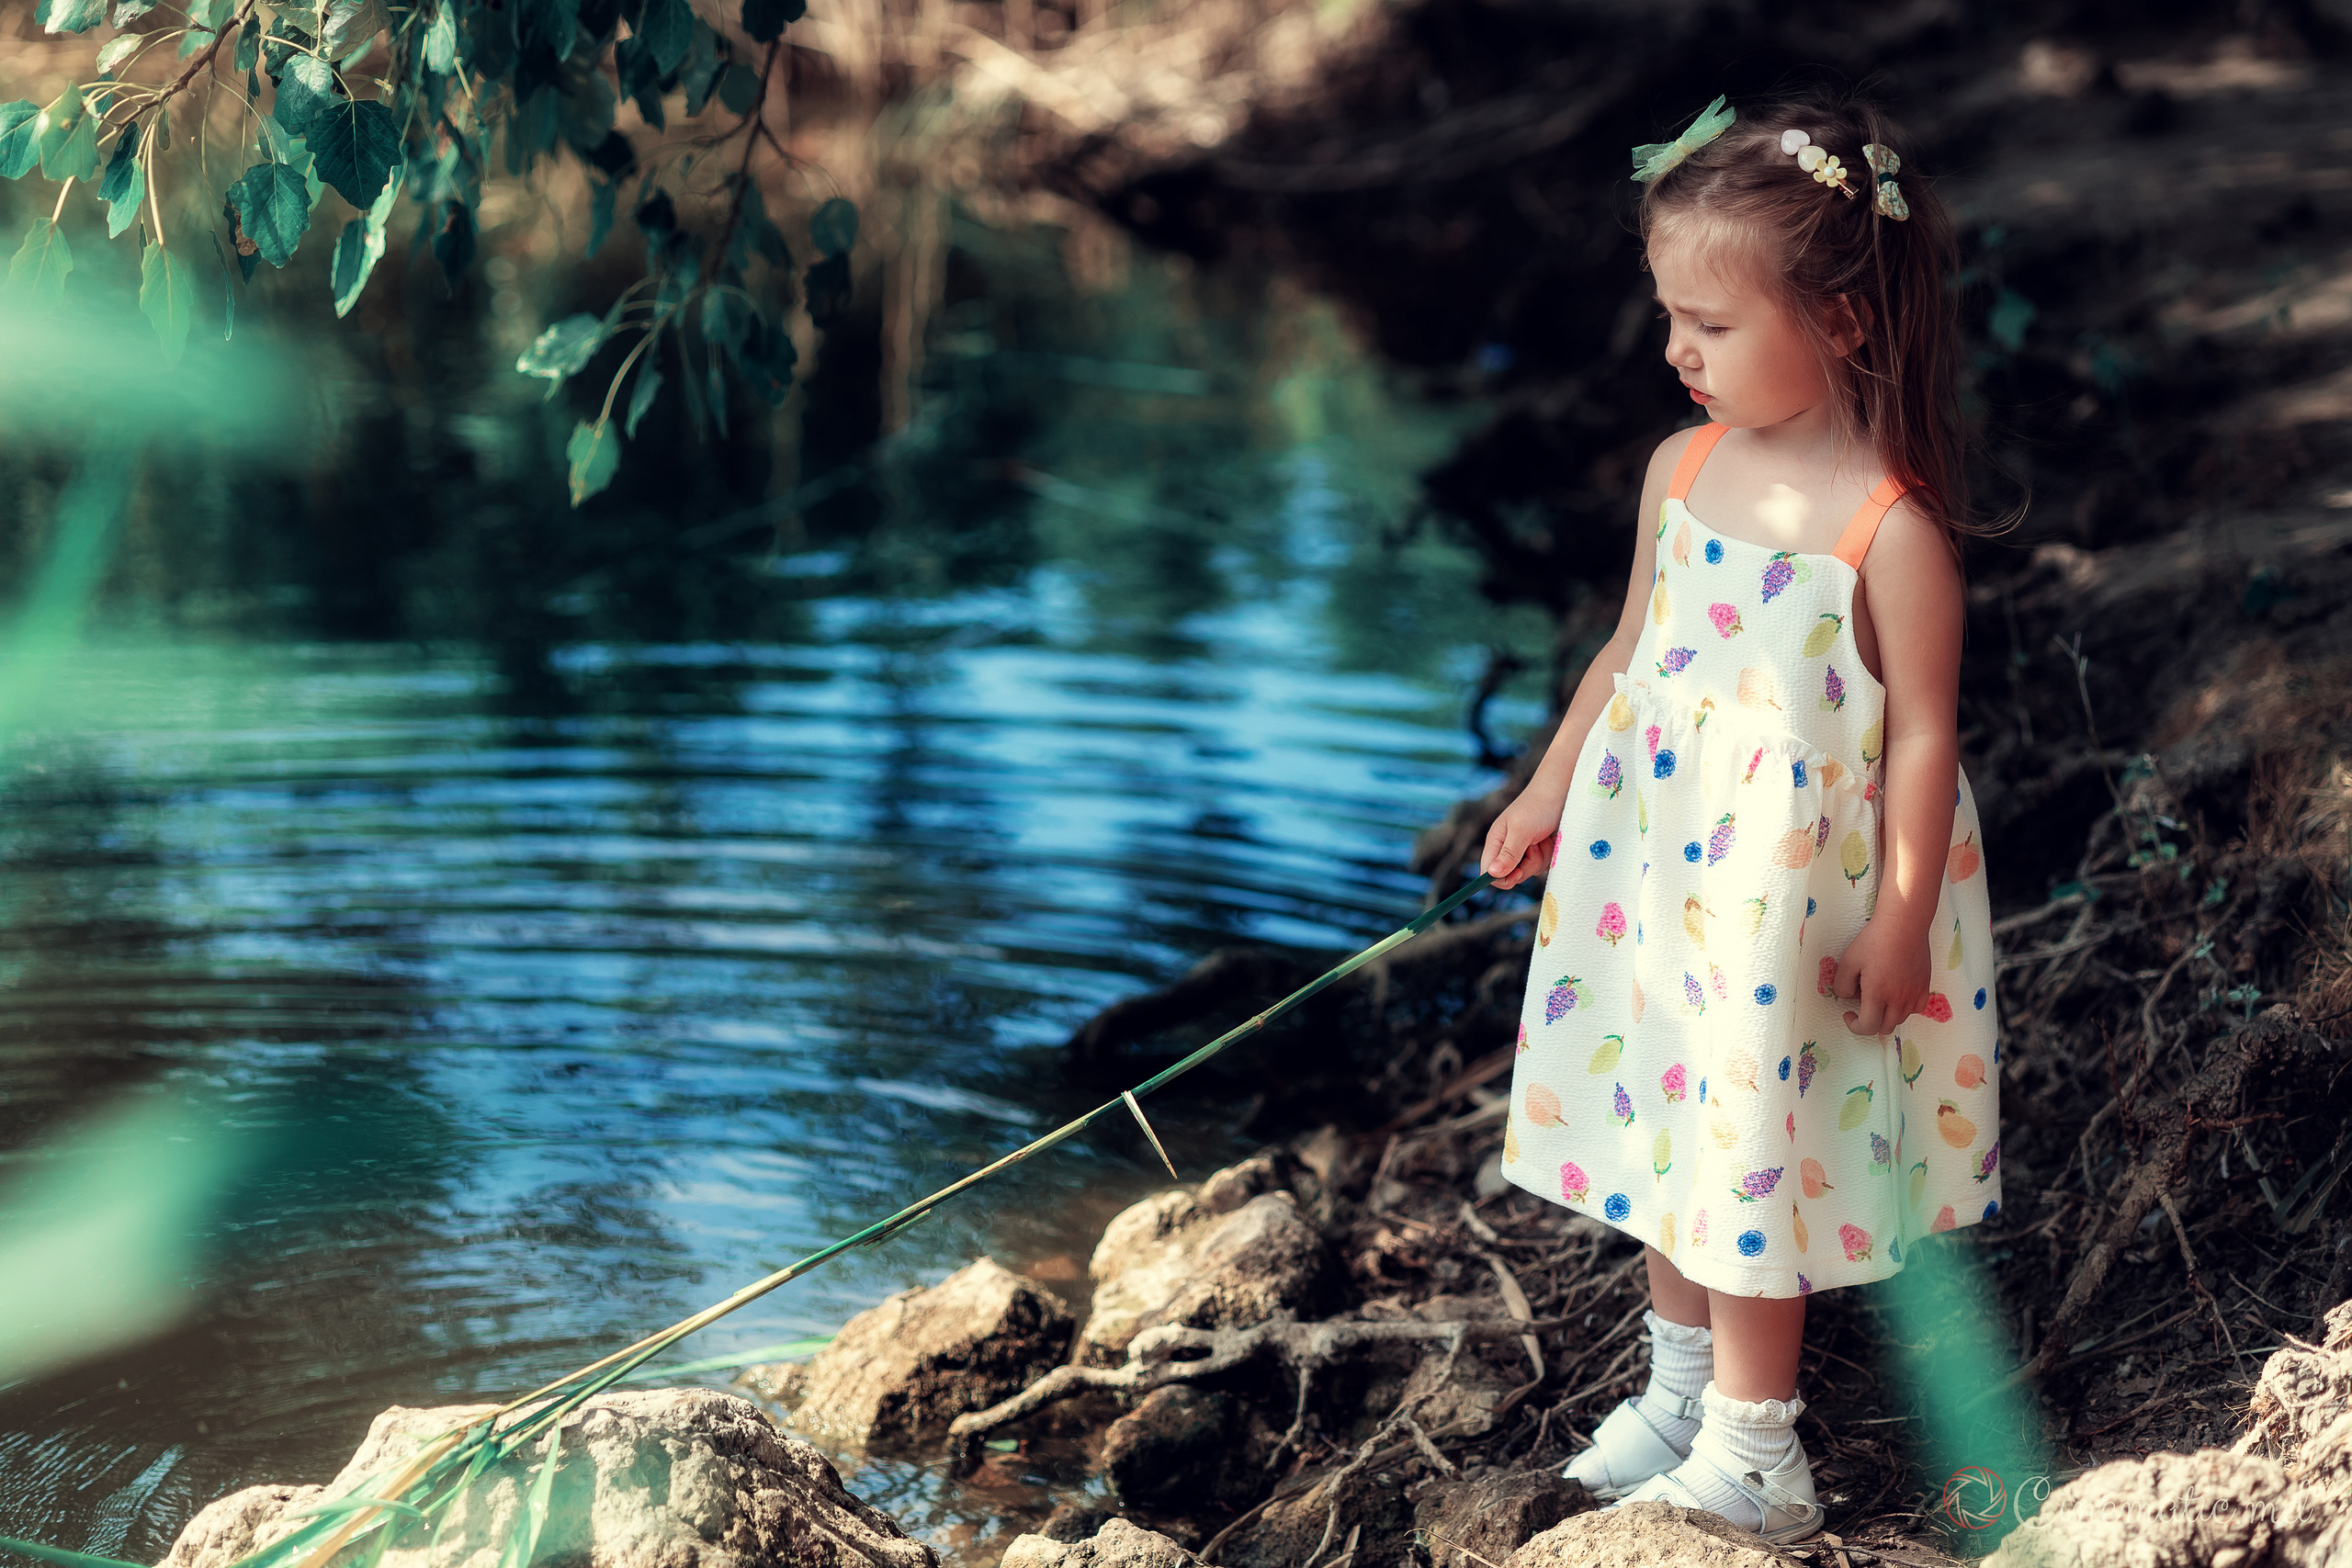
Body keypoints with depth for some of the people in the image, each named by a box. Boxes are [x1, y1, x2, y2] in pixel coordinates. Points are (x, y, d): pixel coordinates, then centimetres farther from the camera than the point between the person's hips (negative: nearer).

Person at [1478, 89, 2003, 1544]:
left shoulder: (1893, 528, -21)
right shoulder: (1683, 468, -1)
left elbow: (1924, 735, -15)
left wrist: (1902, 923, -13)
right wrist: (1550, 793, 18)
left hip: (1798, 900, -6)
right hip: (1660, 864, 7)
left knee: (1750, 1151, 4)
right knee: (1668, 1126, 18)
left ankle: (1751, 1459, 20)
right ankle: (1683, 1381, 38)